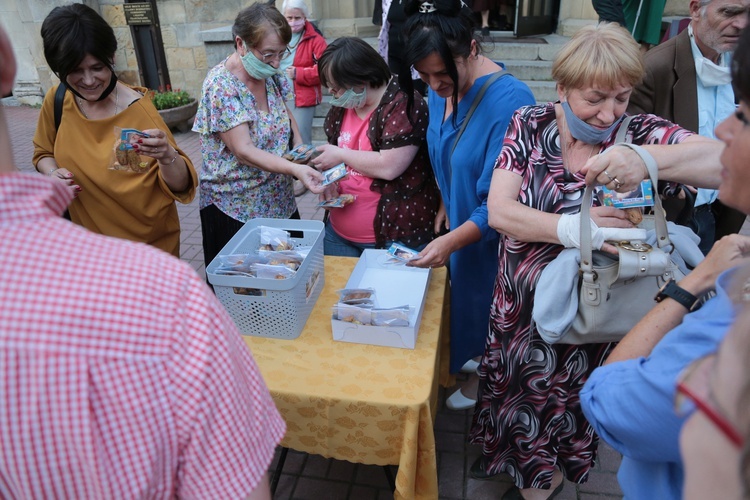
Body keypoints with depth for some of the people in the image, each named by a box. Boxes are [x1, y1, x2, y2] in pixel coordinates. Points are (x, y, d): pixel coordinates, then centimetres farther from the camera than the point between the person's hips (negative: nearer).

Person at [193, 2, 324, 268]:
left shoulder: (272, 75, 0)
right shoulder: (221, 85, -20)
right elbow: (243, 151, -25)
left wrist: (299, 145, -5)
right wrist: (296, 169, -38)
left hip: (280, 202, 6)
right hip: (236, 209, -6)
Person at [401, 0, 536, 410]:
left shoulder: (510, 102, -31)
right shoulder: (440, 90, -7)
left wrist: (452, 241, -36)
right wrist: (446, 205, 6)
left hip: (493, 236, -6)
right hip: (460, 222, 7)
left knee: (483, 295, 13)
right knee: (465, 286, 23)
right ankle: (478, 354, 50)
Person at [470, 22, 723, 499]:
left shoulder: (639, 133, -13)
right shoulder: (530, 124, -10)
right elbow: (499, 211, -18)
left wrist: (650, 162, -44)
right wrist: (571, 228, -35)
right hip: (520, 304, 2)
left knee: (563, 400, 20)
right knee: (512, 385, 23)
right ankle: (506, 449, 57)